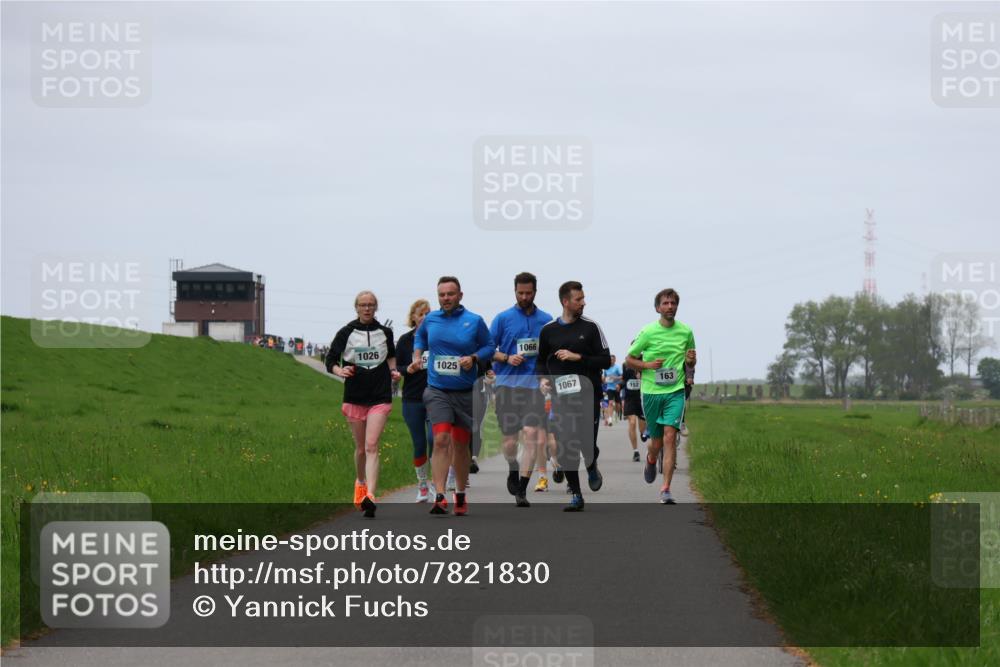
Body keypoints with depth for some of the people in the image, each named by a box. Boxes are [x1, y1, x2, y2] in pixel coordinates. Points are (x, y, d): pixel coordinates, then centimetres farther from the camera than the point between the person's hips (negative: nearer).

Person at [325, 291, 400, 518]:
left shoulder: (385, 332, 7)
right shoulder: (346, 333, 2)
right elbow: (330, 361, 5)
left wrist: (393, 370, 9)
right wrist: (340, 371, -16)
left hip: (380, 397, -1)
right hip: (354, 396, 1)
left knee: (372, 446, -15)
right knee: (360, 447, 11)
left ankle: (370, 496, -25)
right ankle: (360, 482, 40)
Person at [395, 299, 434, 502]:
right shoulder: (405, 340, 4)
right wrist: (408, 369, -13)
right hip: (412, 399, 1)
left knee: (434, 438, -16)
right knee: (419, 443, 5)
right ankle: (422, 486, 18)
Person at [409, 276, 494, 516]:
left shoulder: (474, 322, -2)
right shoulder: (430, 320, 4)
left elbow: (489, 345, 7)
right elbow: (419, 337, 24)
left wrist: (474, 358, -11)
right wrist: (417, 357, 8)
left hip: (466, 393, 0)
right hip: (437, 392, 0)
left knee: (461, 444, 11)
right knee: (441, 440, -17)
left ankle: (460, 495, 28)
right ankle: (439, 497, -22)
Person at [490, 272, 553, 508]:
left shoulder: (546, 320, 10)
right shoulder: (503, 318, 5)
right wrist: (507, 358, -10)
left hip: (534, 384, 0)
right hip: (507, 384, 0)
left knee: (531, 435, -14)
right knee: (508, 438, 4)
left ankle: (522, 490, -12)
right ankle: (513, 470, 36)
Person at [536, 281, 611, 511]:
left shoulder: (591, 328, 2)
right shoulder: (548, 330, 7)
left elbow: (606, 361, -1)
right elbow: (541, 362, 19)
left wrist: (578, 357, -13)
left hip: (588, 395, -1)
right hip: (560, 397, 1)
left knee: (588, 444, -6)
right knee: (565, 447, -4)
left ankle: (591, 467, 30)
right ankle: (576, 495, 5)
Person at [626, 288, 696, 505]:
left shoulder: (686, 332, 3)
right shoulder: (648, 332, -3)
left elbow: (691, 361, 18)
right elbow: (629, 359, 4)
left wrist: (691, 360, -6)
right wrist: (648, 365, -14)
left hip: (675, 391, 0)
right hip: (651, 391, 0)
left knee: (670, 436, -15)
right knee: (657, 440, 8)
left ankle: (666, 489, -15)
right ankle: (650, 460, 46)